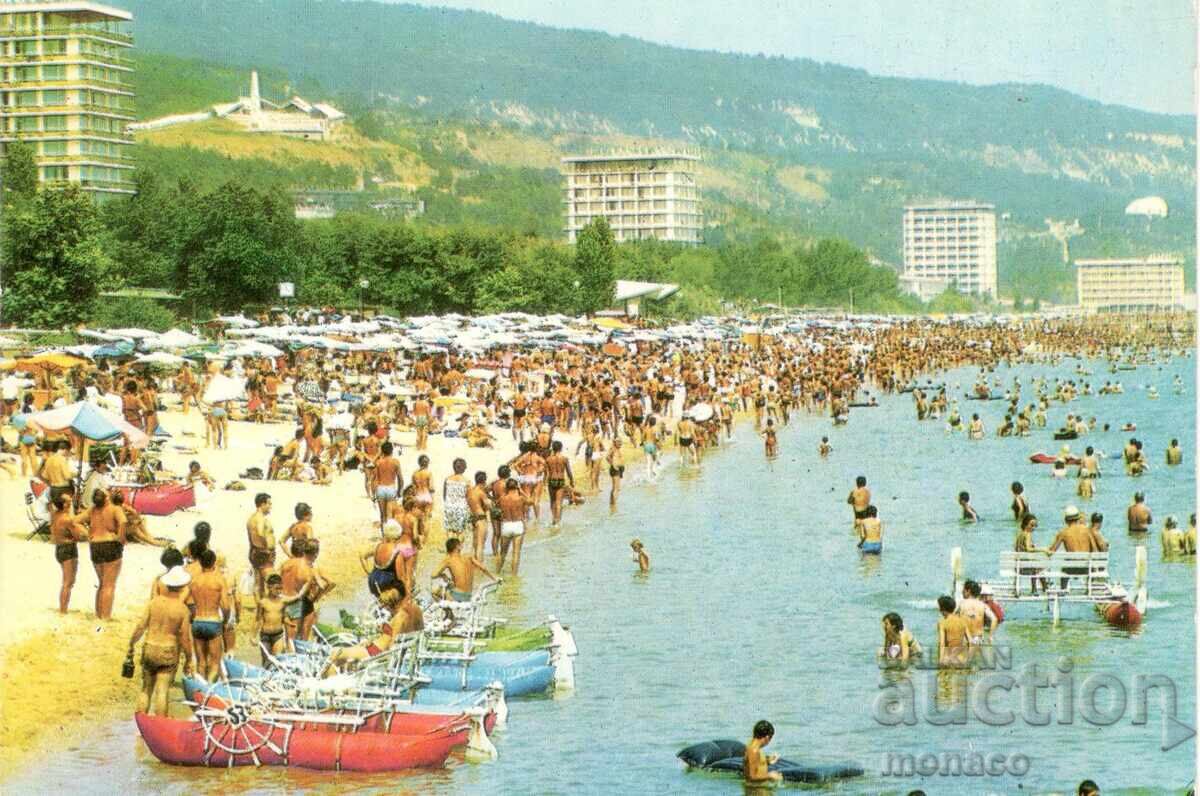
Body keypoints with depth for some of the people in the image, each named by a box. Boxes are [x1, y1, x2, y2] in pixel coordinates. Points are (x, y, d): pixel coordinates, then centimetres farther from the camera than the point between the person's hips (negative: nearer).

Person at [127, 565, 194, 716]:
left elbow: (141, 626, -5)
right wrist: (188, 660, 3)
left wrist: (131, 644, 8)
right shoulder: (182, 609, -11)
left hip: (149, 649, 2)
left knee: (146, 689, 15)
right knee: (161, 691, 1)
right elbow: (185, 638, -9)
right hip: (169, 653, -2)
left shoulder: (154, 601, -6)